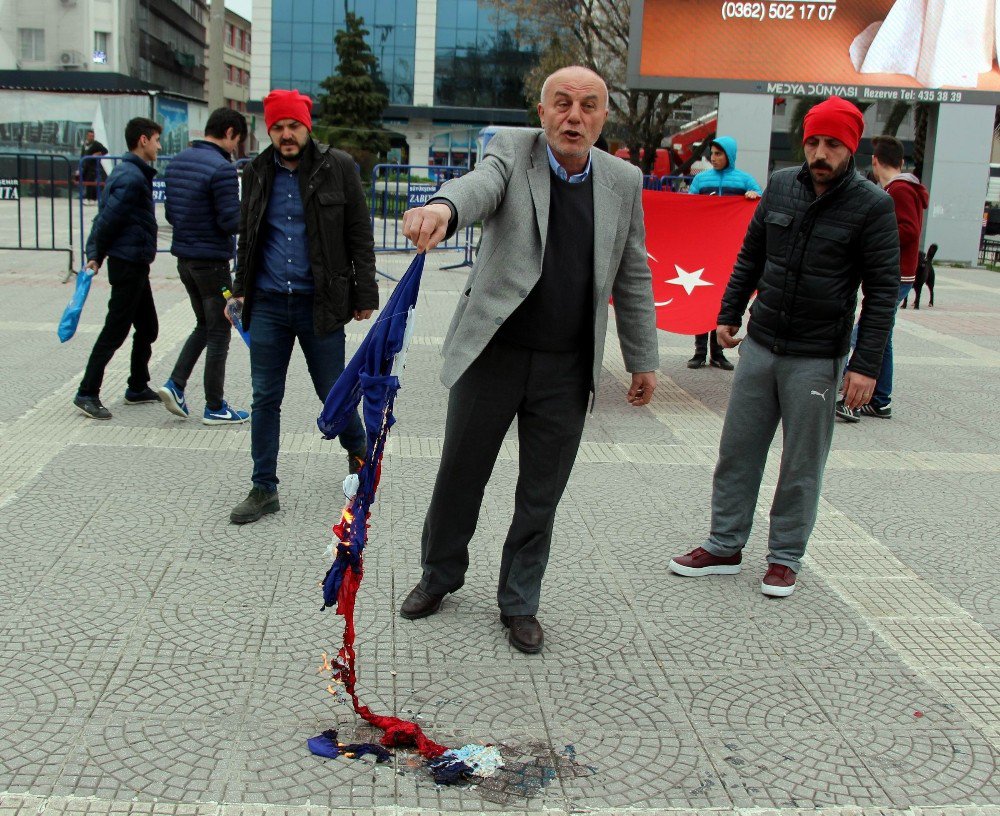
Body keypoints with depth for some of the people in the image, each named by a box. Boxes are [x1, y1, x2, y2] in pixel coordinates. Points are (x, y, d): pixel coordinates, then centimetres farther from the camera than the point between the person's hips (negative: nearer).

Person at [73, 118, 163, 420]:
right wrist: (97, 256, -8)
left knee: (147, 328, 17)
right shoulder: (132, 177, -17)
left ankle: (138, 388, 27)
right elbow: (108, 219, -19)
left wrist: (95, 255, 7)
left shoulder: (129, 172, 14)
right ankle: (87, 393, -1)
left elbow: (104, 218, 13)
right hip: (128, 264, -10)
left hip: (135, 265, 10)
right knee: (115, 331, -6)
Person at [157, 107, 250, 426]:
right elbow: (231, 221, -20)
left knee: (204, 324, 22)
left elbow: (170, 214, 13)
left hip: (184, 256, 8)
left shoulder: (177, 161, 8)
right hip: (212, 260, -8)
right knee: (218, 333, 4)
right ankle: (215, 408, 12)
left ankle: (175, 384, 11)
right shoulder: (222, 168, -18)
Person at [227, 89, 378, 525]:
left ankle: (359, 451, 37)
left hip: (319, 304, -3)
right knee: (265, 398, 5)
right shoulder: (257, 172, 8)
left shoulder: (337, 167, -3)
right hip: (267, 304, 3)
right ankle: (264, 488, 16)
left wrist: (364, 295, -4)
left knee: (332, 392, 7)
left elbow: (359, 236, -2)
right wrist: (240, 289, 14)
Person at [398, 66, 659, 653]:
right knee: (460, 475, 13)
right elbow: (481, 184, -29)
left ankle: (520, 603, 30)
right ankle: (440, 576, 37)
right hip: (492, 355, -1)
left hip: (568, 369, 2)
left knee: (541, 496, 11)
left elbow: (633, 277, 10)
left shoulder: (624, 181, 3)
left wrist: (643, 360, 11)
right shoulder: (513, 149, -6)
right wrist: (443, 209, -53)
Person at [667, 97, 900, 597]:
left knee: (802, 465, 6)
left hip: (817, 359, -4)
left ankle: (785, 557, 22)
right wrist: (729, 314, 11)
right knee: (737, 449, 10)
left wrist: (866, 364, -14)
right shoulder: (781, 186, 3)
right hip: (760, 345, 4)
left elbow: (882, 291, -9)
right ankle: (725, 546, 23)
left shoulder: (871, 205, -9)